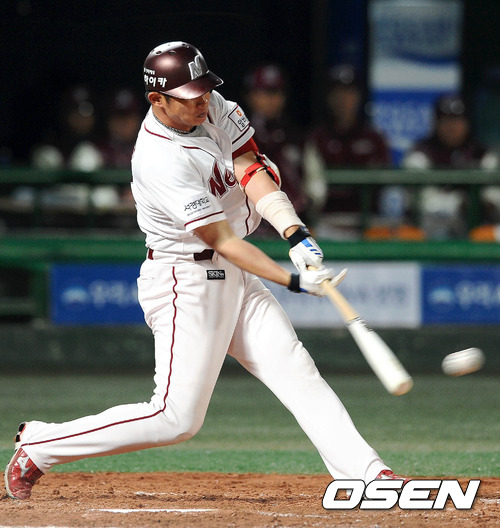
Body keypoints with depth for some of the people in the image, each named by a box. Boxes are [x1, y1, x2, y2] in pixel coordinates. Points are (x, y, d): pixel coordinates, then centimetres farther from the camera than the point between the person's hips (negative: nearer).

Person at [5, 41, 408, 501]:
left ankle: (368, 475, -8)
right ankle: (37, 446, 2)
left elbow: (251, 168, -6)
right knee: (177, 418, -9)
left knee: (297, 373, -2)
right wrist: (293, 281, -27)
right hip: (186, 282, -8)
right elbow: (223, 241, -23)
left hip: (235, 279, 8)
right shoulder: (162, 160, -25)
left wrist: (295, 233, -21)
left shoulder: (211, 107, 0)